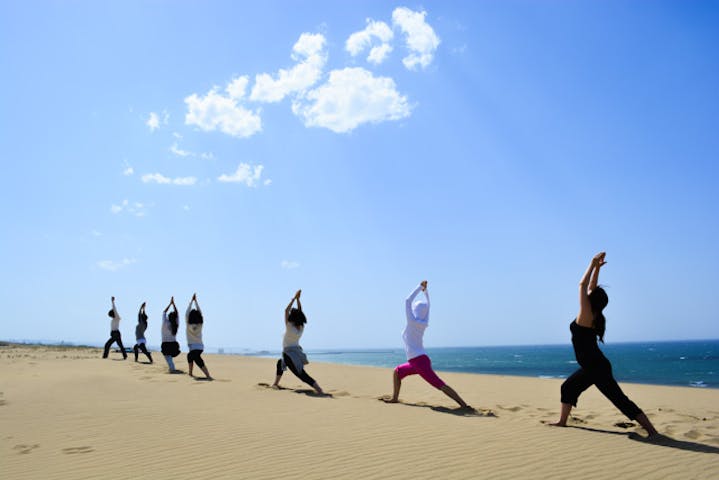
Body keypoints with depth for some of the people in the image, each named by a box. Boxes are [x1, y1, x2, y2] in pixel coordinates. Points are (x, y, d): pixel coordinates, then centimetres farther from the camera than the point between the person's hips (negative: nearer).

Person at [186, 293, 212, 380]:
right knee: (189, 356, 31)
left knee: (200, 363, -15)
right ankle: (190, 373, 35)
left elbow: (187, 312, -3)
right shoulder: (200, 324, -1)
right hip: (200, 347, 6)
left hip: (194, 347, -6)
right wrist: (195, 300, 11)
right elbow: (200, 312, 8)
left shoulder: (189, 325, -11)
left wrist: (192, 300, 2)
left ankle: (209, 376, -30)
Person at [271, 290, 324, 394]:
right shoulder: (301, 327, -1)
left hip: (289, 355, -7)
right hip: (297, 352, 8)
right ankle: (275, 384, 36)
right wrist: (298, 298, 2)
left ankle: (320, 392, -20)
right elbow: (300, 312, 8)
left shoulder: (290, 327, -17)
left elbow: (286, 310, -16)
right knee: (280, 362, 32)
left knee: (303, 375, -9)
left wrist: (295, 297, -14)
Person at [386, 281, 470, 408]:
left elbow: (408, 301, -11)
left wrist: (420, 287, -5)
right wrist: (425, 289, 24)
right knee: (397, 371, 24)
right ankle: (395, 398, 28)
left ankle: (464, 405, -16)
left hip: (419, 362, -9)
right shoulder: (424, 323, 8)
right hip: (421, 360, 9)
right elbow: (427, 305, 23)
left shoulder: (412, 321, -12)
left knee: (440, 385, -12)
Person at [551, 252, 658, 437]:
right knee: (568, 387, 19)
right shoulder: (593, 315, 5)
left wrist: (593, 264, -14)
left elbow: (583, 285, -18)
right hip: (591, 367, 10)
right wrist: (597, 268, 10)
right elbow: (590, 287, 12)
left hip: (598, 368, -10)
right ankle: (562, 422, 27)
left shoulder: (586, 315, -17)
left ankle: (651, 430, -3)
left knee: (620, 400, -6)